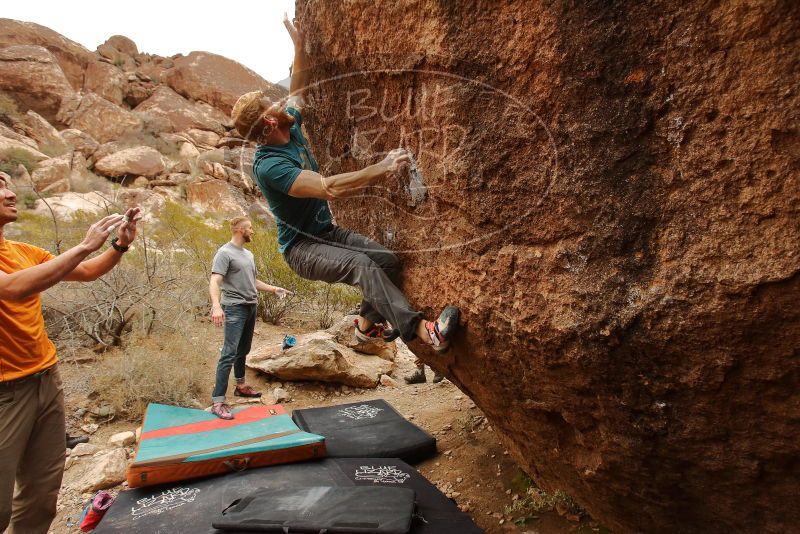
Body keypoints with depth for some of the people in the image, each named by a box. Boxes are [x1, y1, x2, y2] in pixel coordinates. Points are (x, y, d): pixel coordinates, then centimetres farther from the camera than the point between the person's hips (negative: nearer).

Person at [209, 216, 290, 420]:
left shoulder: (249, 255, 18)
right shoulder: (225, 253, -9)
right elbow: (214, 282, -19)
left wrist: (275, 289, 20)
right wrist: (216, 306, -33)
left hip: (251, 307, 8)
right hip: (235, 309, -8)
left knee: (243, 350, 18)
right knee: (229, 353, -12)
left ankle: (241, 386, 32)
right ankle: (218, 402, -11)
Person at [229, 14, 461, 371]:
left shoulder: (291, 126, 1)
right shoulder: (268, 164, -26)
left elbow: (297, 89, 20)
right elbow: (329, 188, -37)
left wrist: (299, 44, 14)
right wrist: (381, 169, -36)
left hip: (327, 230, 9)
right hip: (301, 246, -9)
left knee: (388, 260, -8)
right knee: (361, 264, -34)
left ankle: (367, 323, 12)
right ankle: (422, 330, -41)